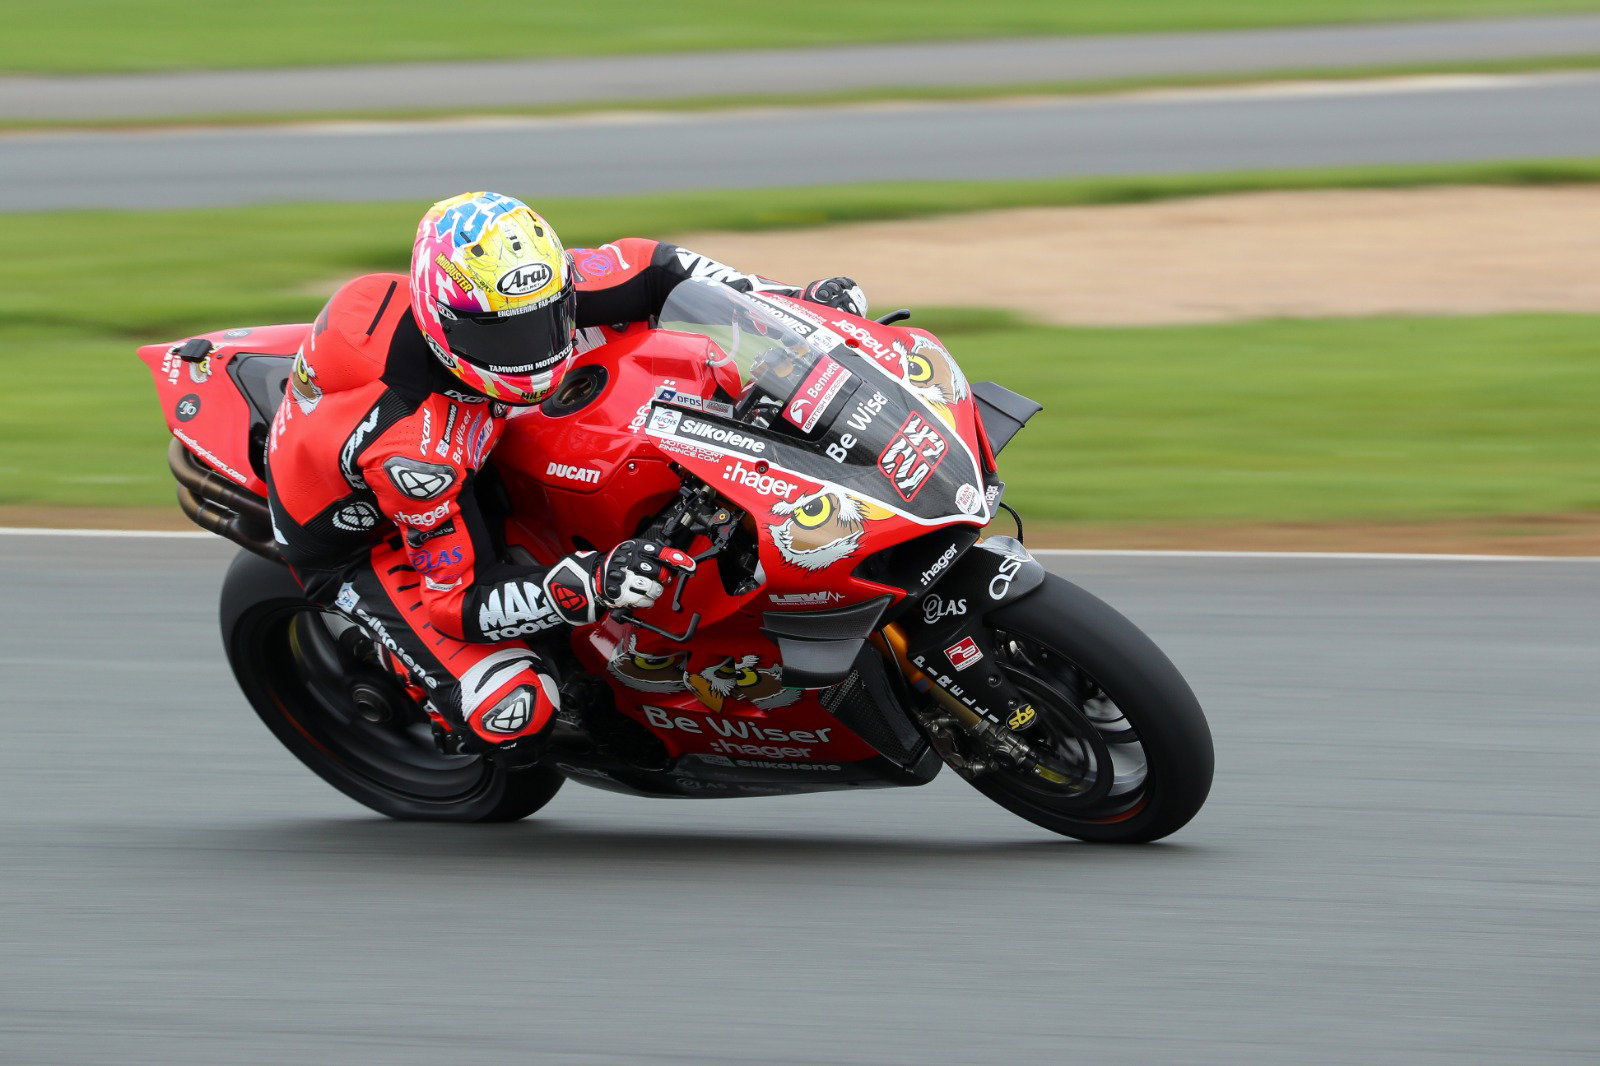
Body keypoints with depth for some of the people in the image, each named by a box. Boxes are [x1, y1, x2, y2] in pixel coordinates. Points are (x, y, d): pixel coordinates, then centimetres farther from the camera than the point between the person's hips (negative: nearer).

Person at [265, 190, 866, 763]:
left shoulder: (524, 291, -24)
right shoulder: (410, 449, -42)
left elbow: (651, 271, -8)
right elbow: (457, 601, -33)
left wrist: (789, 301, -15)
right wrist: (589, 587, -47)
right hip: (362, 542, -7)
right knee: (514, 714, -27)